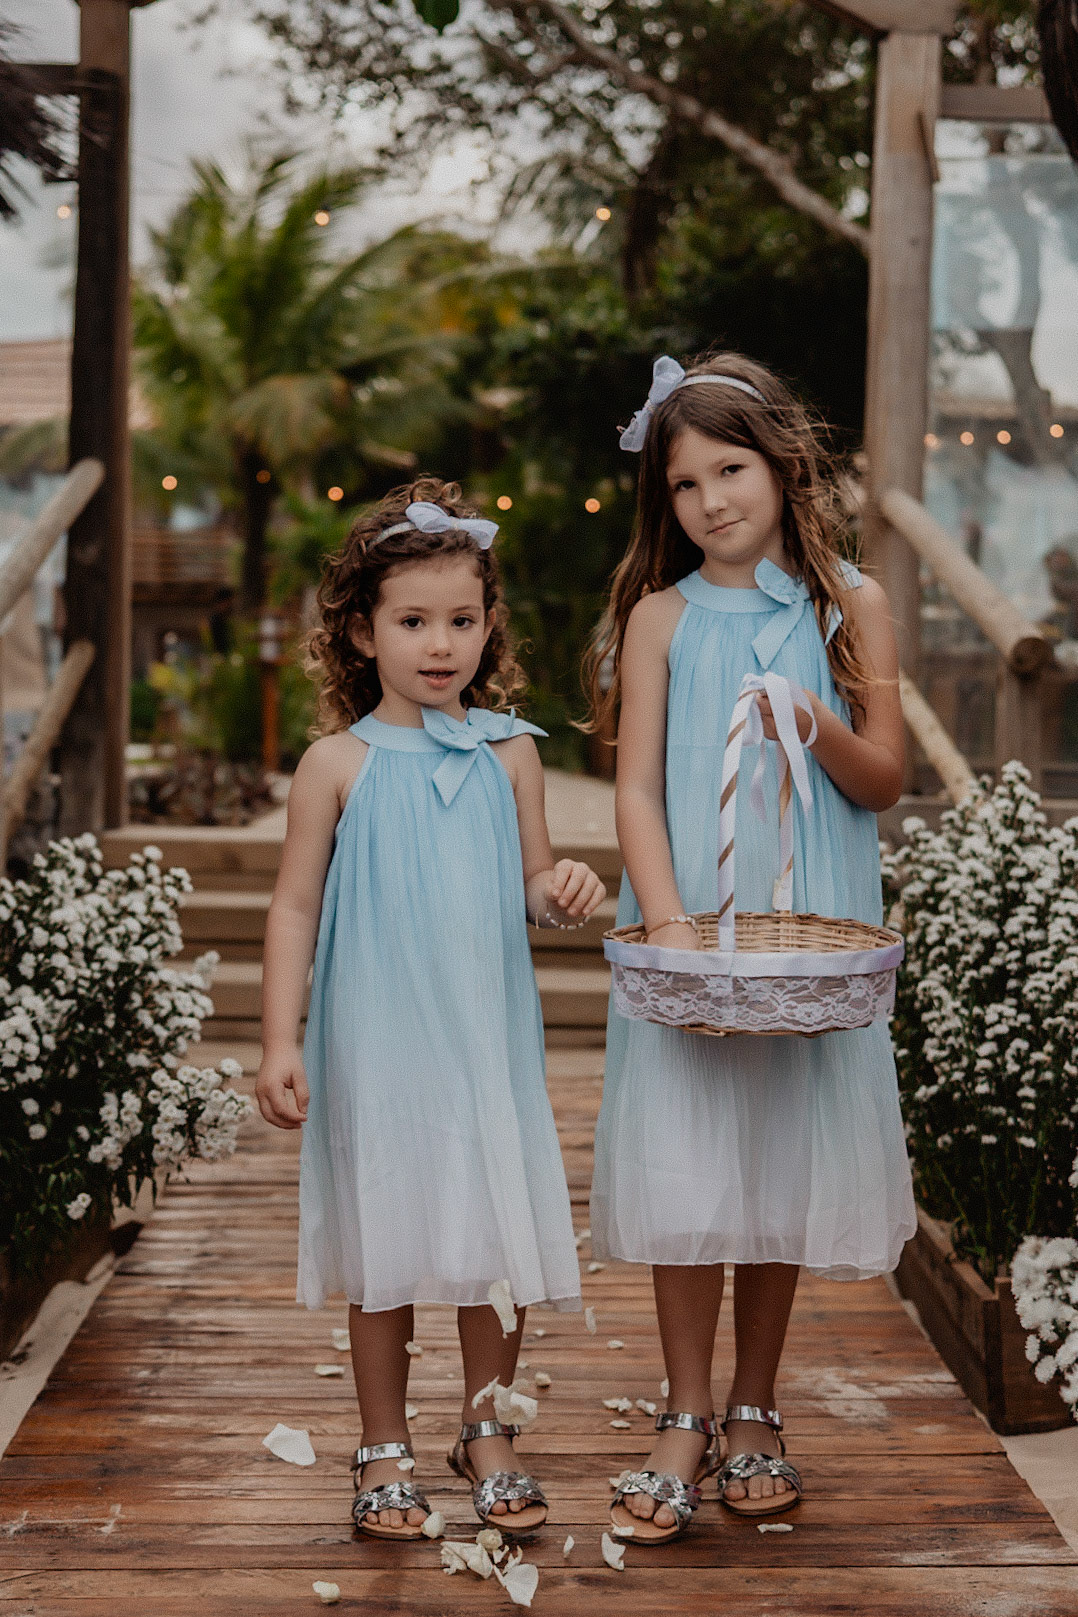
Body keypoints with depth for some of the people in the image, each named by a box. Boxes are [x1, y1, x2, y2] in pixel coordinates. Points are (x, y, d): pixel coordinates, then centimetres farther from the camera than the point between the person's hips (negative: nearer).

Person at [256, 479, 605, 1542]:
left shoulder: (508, 751, 4)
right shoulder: (339, 762, -3)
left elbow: (528, 885, 12)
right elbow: (296, 905, -1)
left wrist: (562, 890, -11)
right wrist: (280, 1041, -7)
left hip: (488, 1035, 2)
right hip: (376, 1040, -2)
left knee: (496, 1235, 7)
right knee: (385, 1238, 5)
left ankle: (486, 1432, 26)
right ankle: (384, 1448, 22)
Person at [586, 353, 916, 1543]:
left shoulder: (848, 606, 3)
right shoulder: (662, 616, 2)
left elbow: (886, 783, 3)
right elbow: (637, 787, -3)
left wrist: (824, 731, -18)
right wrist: (667, 919, -16)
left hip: (811, 931, 1)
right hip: (688, 925, 0)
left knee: (781, 1168, 6)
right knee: (682, 1173, -2)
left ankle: (753, 1414, 21)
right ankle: (686, 1422, 11)